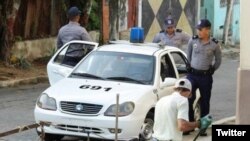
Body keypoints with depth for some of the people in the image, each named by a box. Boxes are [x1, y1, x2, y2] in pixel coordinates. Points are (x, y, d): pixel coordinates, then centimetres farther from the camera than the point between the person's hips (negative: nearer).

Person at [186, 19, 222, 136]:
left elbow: (218, 60, 9)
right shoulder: (193, 41, -2)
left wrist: (211, 70, 2)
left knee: (205, 102, 6)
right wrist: (189, 67, 10)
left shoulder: (214, 44, -5)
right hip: (192, 75, 1)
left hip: (206, 76, -1)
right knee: (188, 99, -2)